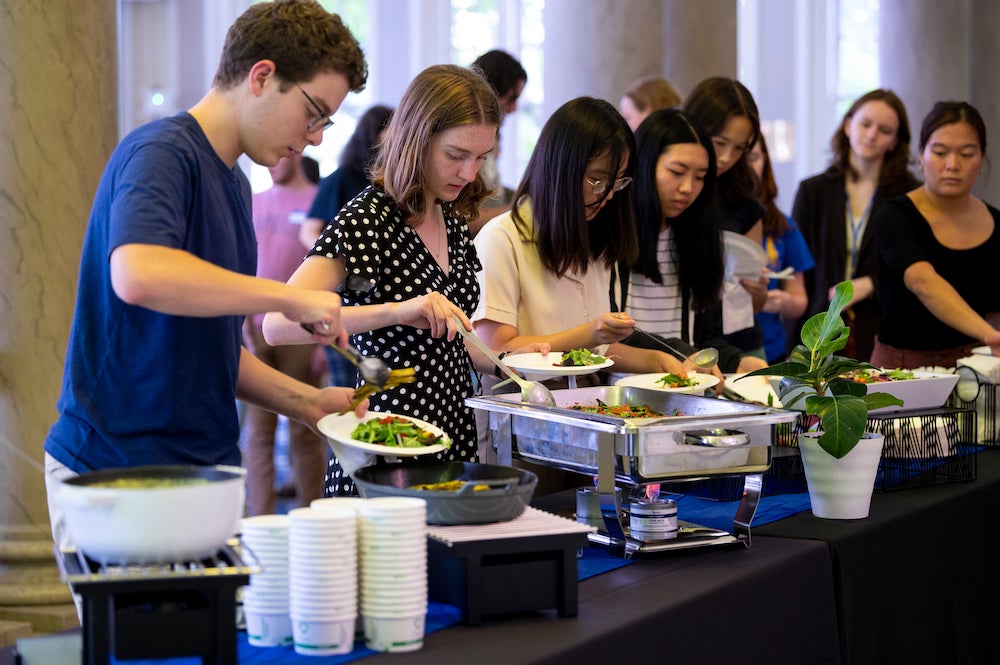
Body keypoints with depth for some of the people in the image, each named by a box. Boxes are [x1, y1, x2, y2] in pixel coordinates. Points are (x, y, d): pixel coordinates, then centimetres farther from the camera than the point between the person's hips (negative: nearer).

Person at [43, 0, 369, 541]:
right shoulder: (162, 153, -13)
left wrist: (307, 403, 10)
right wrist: (291, 298, -25)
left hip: (205, 466, 9)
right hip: (114, 471, -9)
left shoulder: (233, 183, 16)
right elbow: (137, 273, -34)